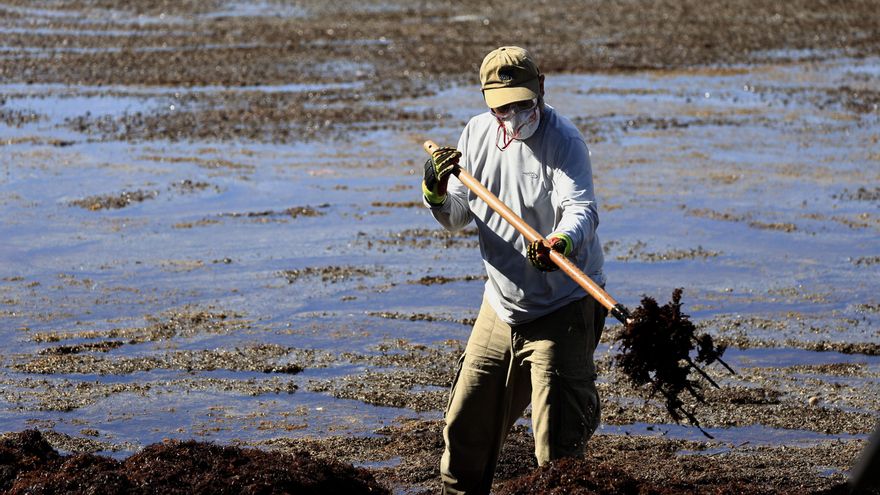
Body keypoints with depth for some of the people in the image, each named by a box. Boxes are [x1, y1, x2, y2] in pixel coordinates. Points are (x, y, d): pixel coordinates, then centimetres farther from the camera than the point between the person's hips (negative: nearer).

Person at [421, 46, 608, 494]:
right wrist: (436, 190, -14)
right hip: (502, 304, 7)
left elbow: (581, 209, -31)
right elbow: (456, 217, 8)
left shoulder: (562, 139, -16)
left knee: (557, 443, -11)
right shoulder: (477, 133, 4)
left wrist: (562, 243, -53)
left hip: (563, 309, -7)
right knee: (466, 424, 18)